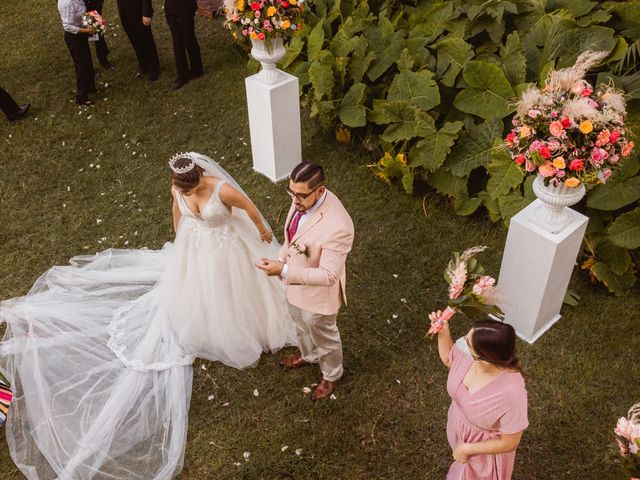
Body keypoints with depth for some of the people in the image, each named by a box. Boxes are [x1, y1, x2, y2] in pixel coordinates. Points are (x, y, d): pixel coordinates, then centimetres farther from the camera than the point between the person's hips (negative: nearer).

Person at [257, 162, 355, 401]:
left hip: (318, 293, -7)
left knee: (323, 336, 23)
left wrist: (284, 271, -38)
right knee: (301, 325, 35)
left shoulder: (337, 227, -42)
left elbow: (328, 276, -35)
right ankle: (308, 355, 66)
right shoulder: (303, 198, -17)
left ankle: (331, 376, 53)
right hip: (295, 281, 7)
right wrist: (282, 259, 1)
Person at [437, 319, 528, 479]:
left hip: (485, 449, -4)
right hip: (458, 426, 5)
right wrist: (442, 331, -18)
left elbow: (510, 443, -27)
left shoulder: (511, 393, -44)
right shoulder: (466, 350, -29)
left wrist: (467, 449, -18)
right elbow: (448, 360, -2)